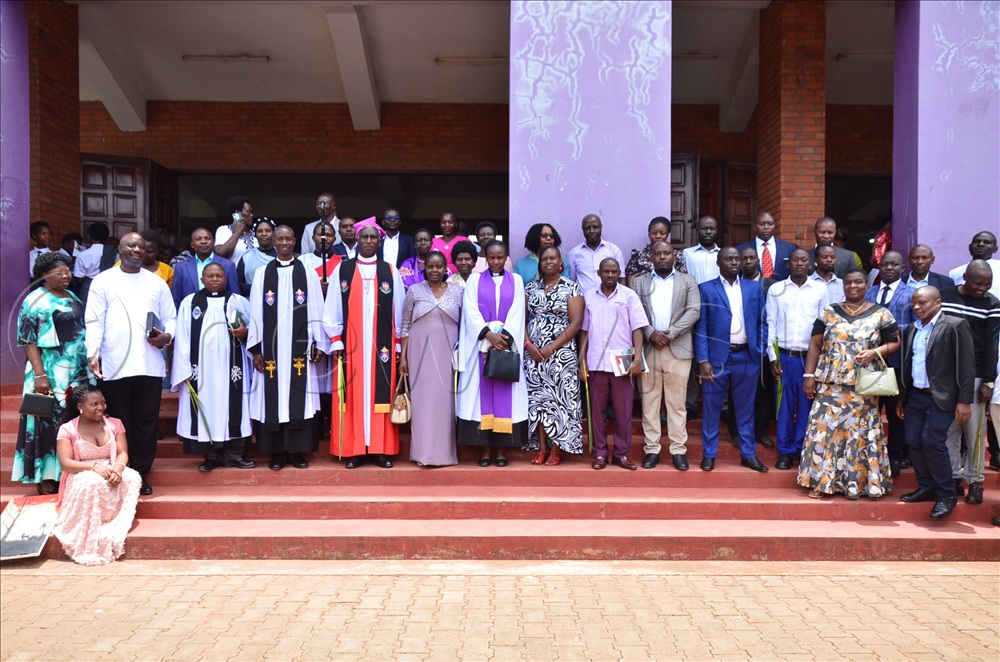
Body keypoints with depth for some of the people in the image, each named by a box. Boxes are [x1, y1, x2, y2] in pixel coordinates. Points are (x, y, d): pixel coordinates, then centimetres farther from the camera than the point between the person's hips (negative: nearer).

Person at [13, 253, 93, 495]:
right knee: (50, 423, 0)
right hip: (52, 375, -7)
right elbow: (29, 342, -11)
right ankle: (46, 477, 9)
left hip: (79, 373, 7)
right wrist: (39, 375, -19)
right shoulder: (35, 301, -8)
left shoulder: (72, 297, 12)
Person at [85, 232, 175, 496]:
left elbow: (170, 318, 12)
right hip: (114, 365, -1)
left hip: (149, 365, 2)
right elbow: (94, 321, -1)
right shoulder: (103, 281, 6)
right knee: (118, 423, 7)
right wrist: (93, 354, -13)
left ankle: (141, 473, 16)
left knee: (146, 422, 5)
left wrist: (166, 336, -9)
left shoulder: (157, 282, 12)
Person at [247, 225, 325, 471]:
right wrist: (256, 349, -1)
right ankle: (277, 452, 11)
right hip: (271, 348, 1)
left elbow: (316, 311, 3)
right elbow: (256, 312, 4)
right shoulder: (262, 273, 6)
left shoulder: (308, 273, 5)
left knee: (298, 398, 2)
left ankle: (297, 450, 11)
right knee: (273, 398, 3)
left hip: (299, 347, -1)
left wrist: (317, 344, -2)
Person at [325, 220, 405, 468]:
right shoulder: (342, 269, 5)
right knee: (353, 395, 1)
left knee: (380, 394, 2)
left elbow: (398, 310, 7)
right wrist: (336, 341, -3)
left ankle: (380, 449, 8)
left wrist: (398, 343, 3)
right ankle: (354, 450, 7)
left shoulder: (390, 271, 6)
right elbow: (333, 309, 3)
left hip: (382, 344, 0)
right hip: (350, 344, 0)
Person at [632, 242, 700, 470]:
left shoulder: (688, 281, 10)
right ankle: (652, 449, 10)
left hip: (678, 349, -1)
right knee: (649, 402, 3)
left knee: (677, 402, 2)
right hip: (648, 348, 1)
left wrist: (670, 333, -12)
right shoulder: (639, 282, 12)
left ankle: (678, 450, 8)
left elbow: (694, 311, -2)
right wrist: (651, 333, -13)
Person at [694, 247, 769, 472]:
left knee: (746, 409, 11)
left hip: (747, 357, 2)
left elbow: (762, 324, 11)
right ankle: (709, 454, 16)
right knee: (712, 408, 5)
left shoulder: (754, 288, 10)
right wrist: (703, 360, -9)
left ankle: (748, 454, 21)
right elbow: (700, 327, -2)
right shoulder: (706, 289, 1)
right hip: (717, 357, -2)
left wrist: (761, 353, 3)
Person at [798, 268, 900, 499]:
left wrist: (875, 352, -15)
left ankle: (856, 482, 15)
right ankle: (821, 481, 9)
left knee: (859, 431, 2)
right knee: (825, 428, -1)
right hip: (830, 383, 1)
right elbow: (815, 345, 6)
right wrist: (809, 376, 0)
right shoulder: (829, 313, 6)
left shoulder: (881, 314, 3)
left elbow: (895, 343, 5)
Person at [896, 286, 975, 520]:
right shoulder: (911, 330, 12)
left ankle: (946, 494, 3)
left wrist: (965, 401, -12)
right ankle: (926, 488, 19)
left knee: (932, 441, -12)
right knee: (914, 442, 4)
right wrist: (901, 398, 17)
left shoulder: (955, 325, -7)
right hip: (915, 396, 6)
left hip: (941, 397, -6)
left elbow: (966, 365, -9)